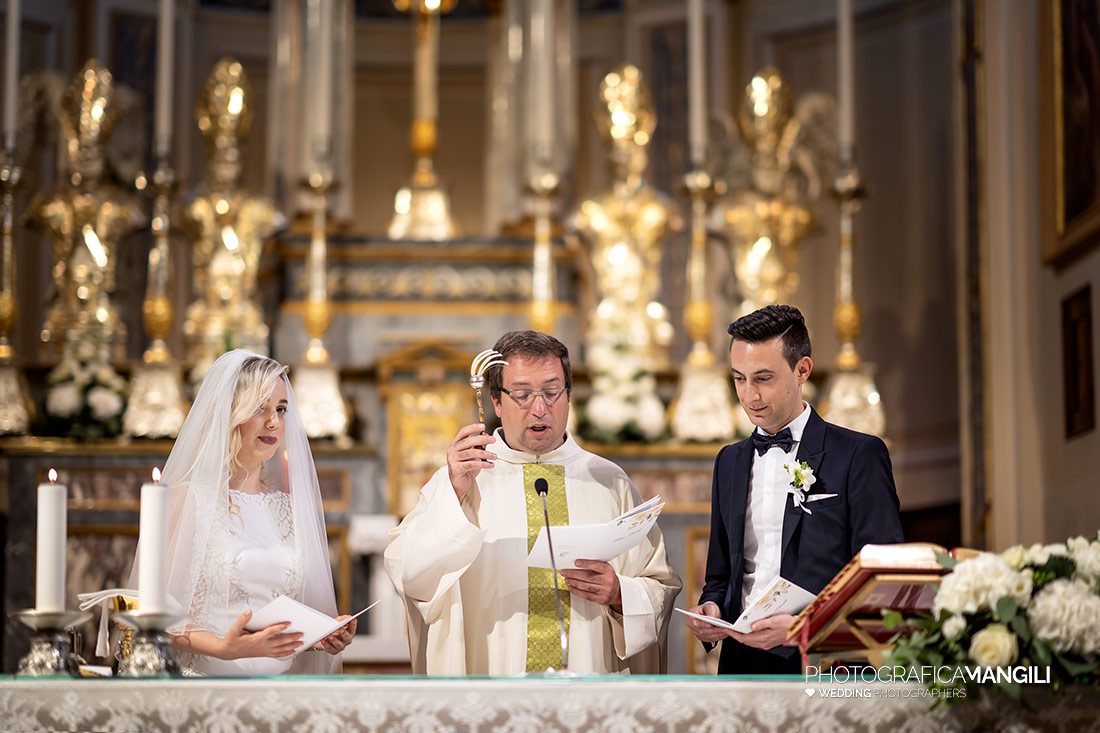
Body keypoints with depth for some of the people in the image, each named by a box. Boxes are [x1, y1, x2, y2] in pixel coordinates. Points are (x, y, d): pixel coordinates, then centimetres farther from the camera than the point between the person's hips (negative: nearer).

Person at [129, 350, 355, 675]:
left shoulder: (288, 504, 16)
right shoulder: (190, 498, 0)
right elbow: (161, 614, -5)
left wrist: (327, 636, 3)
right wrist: (223, 647, -20)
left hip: (284, 681, 4)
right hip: (210, 677, -4)